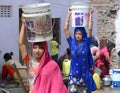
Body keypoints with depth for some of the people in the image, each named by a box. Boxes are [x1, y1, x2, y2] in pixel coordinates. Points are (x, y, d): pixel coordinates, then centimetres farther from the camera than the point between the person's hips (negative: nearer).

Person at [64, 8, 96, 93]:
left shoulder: (86, 43, -1)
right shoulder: (72, 43, 2)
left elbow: (90, 29, -10)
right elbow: (66, 29, -2)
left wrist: (90, 14, -8)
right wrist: (69, 14, -2)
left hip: (84, 74, 0)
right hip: (74, 74, 0)